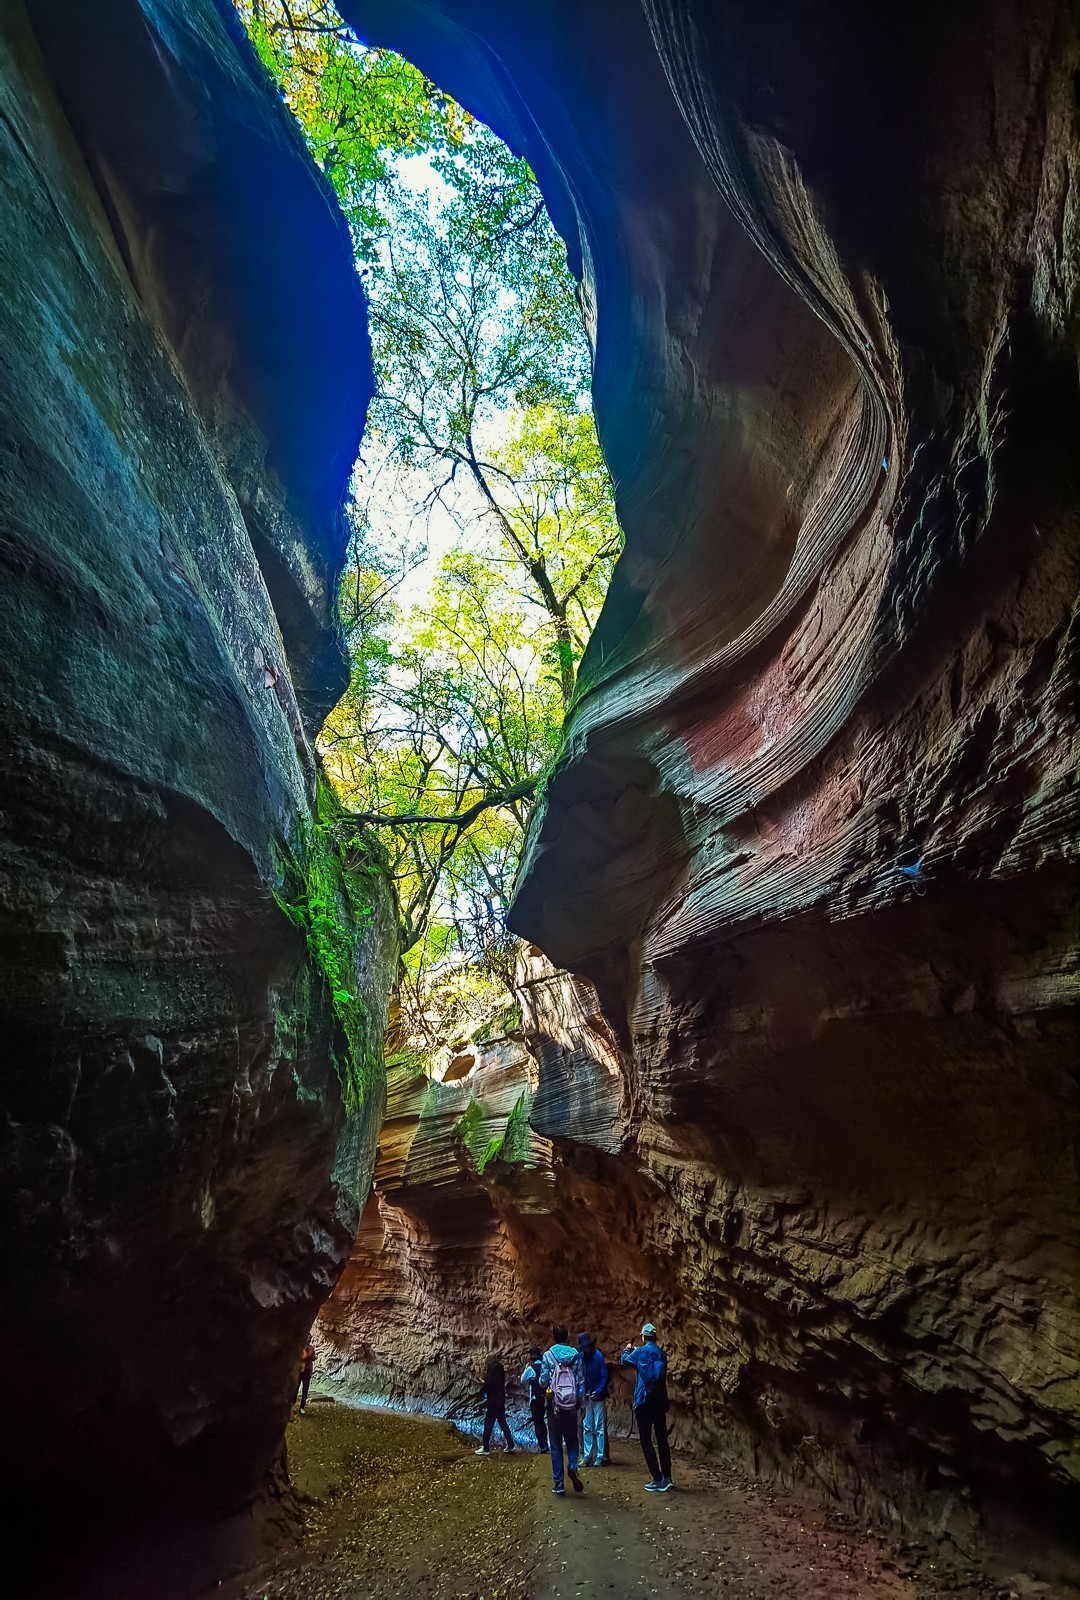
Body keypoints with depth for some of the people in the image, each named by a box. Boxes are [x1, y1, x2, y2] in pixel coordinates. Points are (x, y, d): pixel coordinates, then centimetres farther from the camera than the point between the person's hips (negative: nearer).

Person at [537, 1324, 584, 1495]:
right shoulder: (576, 1355, -2)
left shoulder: (548, 1356, -7)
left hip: (555, 1406, -1)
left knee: (556, 1445, 10)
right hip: (571, 1406, 1)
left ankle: (559, 1485, 10)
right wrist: (579, 1402, 10)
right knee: (572, 1440, 18)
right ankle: (573, 1467, -7)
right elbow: (581, 1382, -1)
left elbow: (543, 1381, -6)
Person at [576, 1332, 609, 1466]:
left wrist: (599, 1391, -20)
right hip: (586, 1397, 5)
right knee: (587, 1427, 11)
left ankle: (601, 1457, 10)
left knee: (599, 1428, 2)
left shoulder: (598, 1356, -14)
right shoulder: (581, 1357, 1)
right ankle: (587, 1456, 20)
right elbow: (580, 1376, 4)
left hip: (598, 1396, -5)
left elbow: (604, 1376, -12)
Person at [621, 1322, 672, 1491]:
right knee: (662, 1439, 13)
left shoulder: (641, 1352, -9)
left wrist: (628, 1349, 29)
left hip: (644, 1401, -5)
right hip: (660, 1400, 5)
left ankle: (658, 1480, -5)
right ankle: (666, 1477, 16)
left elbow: (625, 1360, 8)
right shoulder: (661, 1354, 4)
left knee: (646, 1441, -1)